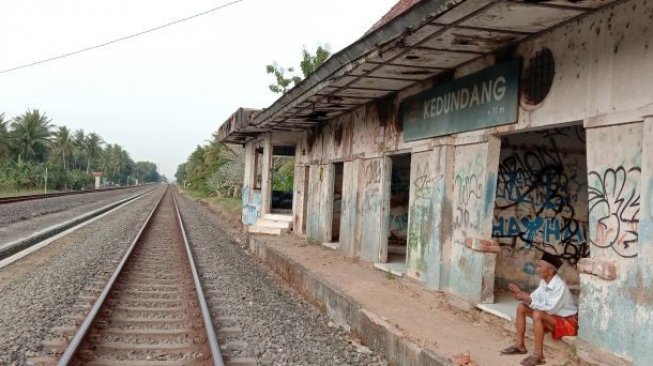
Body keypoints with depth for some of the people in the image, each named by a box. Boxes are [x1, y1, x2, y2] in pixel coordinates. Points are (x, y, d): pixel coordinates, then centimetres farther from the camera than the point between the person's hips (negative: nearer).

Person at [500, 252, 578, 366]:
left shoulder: (559, 285, -26)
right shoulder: (543, 282, 0)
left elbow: (551, 309, -30)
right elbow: (534, 299, -1)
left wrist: (530, 300, -29)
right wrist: (520, 293, -18)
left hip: (568, 322, -9)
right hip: (552, 316, 9)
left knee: (537, 315, -34)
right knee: (521, 307, 1)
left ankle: (538, 355, -27)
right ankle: (520, 345, 5)